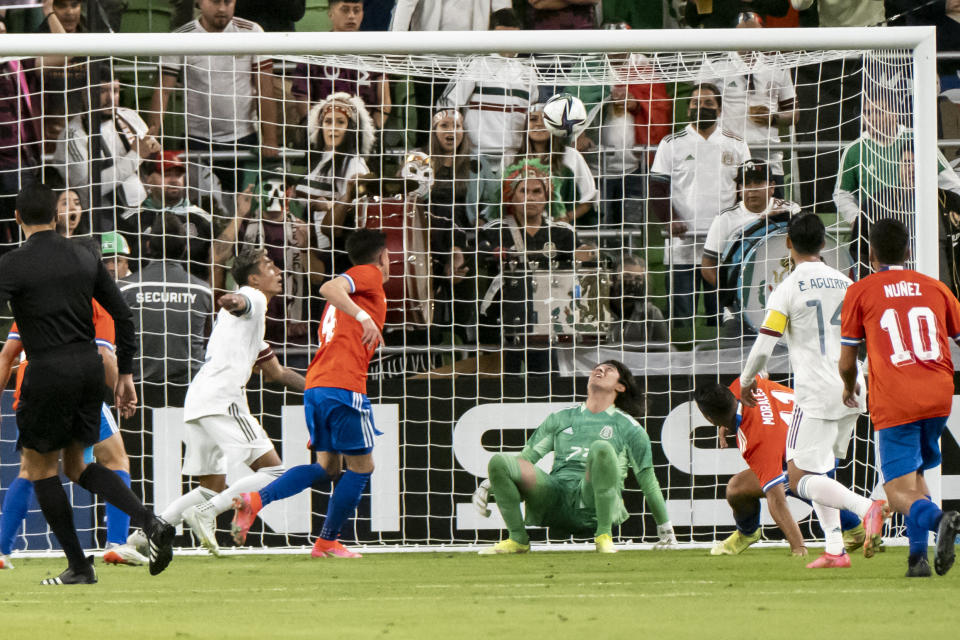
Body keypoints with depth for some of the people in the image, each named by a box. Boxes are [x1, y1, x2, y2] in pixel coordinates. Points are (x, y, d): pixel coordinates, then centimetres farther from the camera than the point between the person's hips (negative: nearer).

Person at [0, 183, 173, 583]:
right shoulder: (85, 258, 9)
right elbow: (122, 316, 11)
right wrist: (125, 375, 17)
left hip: (50, 370, -6)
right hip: (91, 366, 6)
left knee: (39, 467, 9)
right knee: (77, 465, 18)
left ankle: (79, 567, 6)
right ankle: (149, 522, -4)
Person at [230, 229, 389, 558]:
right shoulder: (370, 274, 2)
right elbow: (329, 287, -18)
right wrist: (363, 315, -29)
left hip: (315, 384, 9)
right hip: (344, 385, -9)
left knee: (327, 466, 11)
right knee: (361, 466, 3)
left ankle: (255, 500, -7)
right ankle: (327, 543, 5)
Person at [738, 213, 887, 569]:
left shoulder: (787, 289, -8)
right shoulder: (846, 284, 9)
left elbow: (764, 346, -10)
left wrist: (746, 381, 8)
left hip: (816, 394, -7)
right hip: (851, 393, 7)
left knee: (800, 479, -4)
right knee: (816, 471, 20)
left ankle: (867, 508, -28)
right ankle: (835, 550, 9)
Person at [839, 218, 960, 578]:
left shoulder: (860, 292, 5)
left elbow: (846, 363, 8)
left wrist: (850, 387, 30)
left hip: (894, 403, -4)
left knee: (900, 491, -4)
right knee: (914, 472, 24)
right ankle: (918, 557, 11)